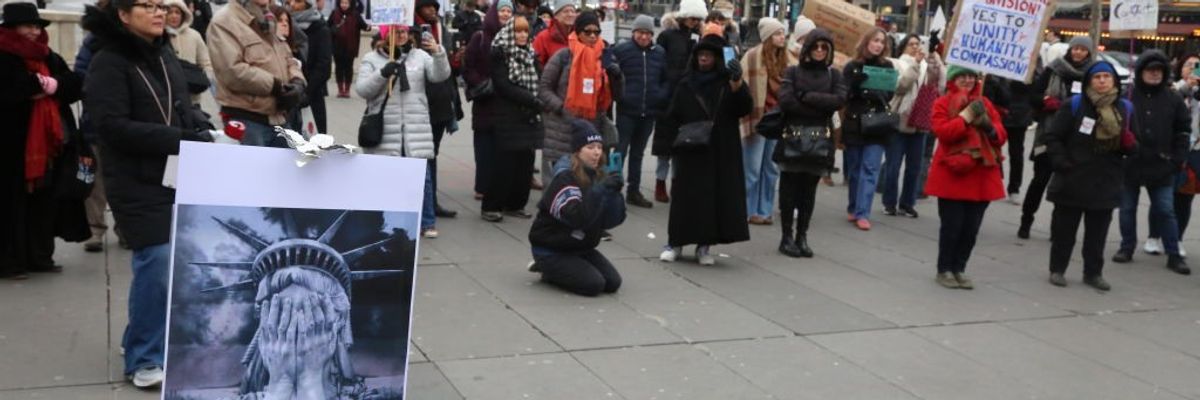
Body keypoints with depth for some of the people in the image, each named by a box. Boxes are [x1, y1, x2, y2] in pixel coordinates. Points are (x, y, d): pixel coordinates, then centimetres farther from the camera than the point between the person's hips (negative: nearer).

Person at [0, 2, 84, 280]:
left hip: (47, 143, 6)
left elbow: (76, 87, 6)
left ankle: (40, 256, 19)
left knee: (45, 201, 9)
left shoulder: (50, 58, 15)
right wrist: (37, 85, -15)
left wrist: (54, 85, -12)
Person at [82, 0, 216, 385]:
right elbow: (112, 126, -18)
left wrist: (200, 129, -3)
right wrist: (178, 139, -23)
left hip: (178, 175, 7)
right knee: (157, 260, -10)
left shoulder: (164, 54, 10)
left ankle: (154, 339, 29)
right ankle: (143, 357, 6)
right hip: (138, 183, -7)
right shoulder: (108, 62, -11)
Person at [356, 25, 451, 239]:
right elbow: (362, 89, -2)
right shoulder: (371, 59, 6)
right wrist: (382, 74, -18)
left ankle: (427, 222, 12)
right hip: (385, 129, -1)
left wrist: (438, 54, -20)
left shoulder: (420, 55, 10)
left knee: (422, 175, 2)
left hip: (415, 129, 1)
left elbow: (440, 75, -3)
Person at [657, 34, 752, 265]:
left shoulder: (728, 83, 3)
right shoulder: (686, 85, 8)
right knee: (686, 196, 2)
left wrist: (738, 86, -26)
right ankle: (675, 242, 11)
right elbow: (671, 117, 10)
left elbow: (745, 109, -10)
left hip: (721, 153, -1)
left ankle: (704, 245, 8)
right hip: (691, 152, 1)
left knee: (716, 197, 0)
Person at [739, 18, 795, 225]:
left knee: (772, 168, 10)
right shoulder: (753, 57, -8)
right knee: (752, 168, 0)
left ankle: (765, 210, 18)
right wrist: (746, 117, -12)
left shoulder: (788, 59, 9)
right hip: (757, 118, -6)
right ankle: (749, 210, 9)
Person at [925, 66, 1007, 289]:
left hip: (981, 176, 5)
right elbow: (941, 131, -16)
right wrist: (966, 117, -20)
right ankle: (944, 270, 12)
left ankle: (959, 269, 20)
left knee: (971, 228, 7)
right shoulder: (942, 104, -1)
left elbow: (1001, 136, 9)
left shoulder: (984, 103, 13)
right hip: (952, 175, -4)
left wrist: (989, 127, -12)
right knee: (952, 225, -2)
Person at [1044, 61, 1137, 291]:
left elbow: (1135, 146, 14)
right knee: (1064, 229, 6)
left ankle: (1093, 272, 22)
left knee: (1098, 232, 11)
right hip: (1072, 181, -3)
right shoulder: (1074, 105, -5)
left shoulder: (1125, 108, 7)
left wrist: (1129, 143, -10)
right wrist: (1062, 163, -14)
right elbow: (1053, 137, -4)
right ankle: (1057, 269, 18)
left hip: (1106, 184, 3)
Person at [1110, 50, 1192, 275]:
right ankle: (1127, 247, 24)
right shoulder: (1127, 96, -3)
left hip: (1161, 166, 1)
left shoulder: (1173, 99, 4)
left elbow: (1183, 130, 10)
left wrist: (1179, 159, 1)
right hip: (1129, 164, 0)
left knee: (1165, 211, 2)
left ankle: (1173, 255, 9)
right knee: (1127, 208, 10)